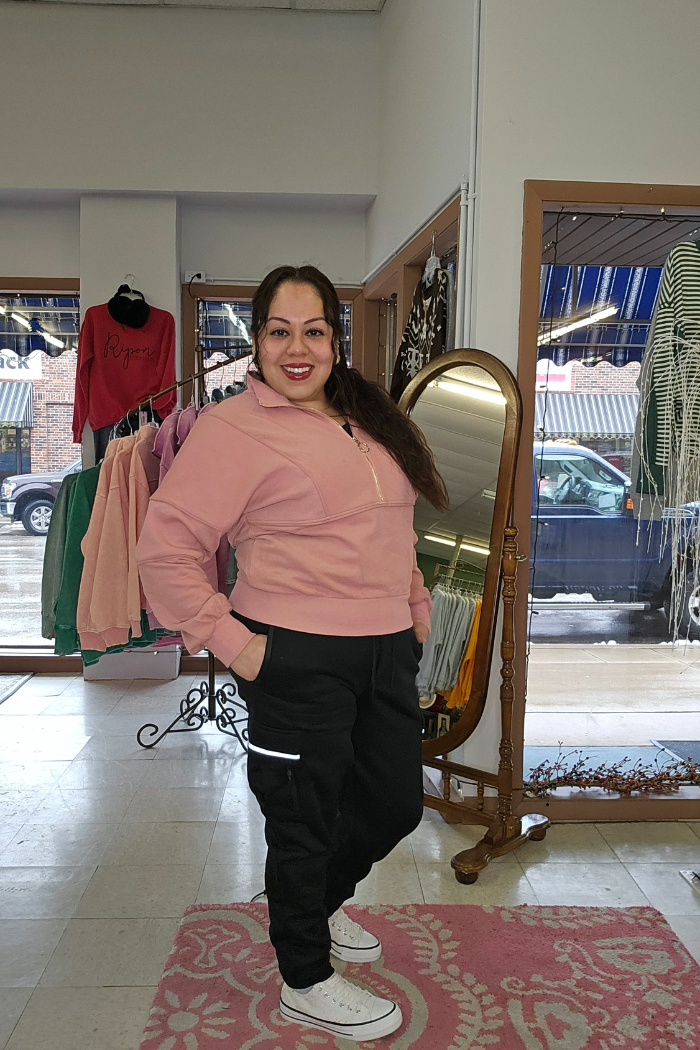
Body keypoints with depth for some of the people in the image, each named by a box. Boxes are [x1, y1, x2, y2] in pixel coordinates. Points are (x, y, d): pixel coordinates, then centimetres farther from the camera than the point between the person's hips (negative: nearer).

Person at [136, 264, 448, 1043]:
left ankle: (314, 909, 48)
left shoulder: (369, 419, 14)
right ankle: (305, 983, 35)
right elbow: (166, 546, -13)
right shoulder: (233, 428, -10)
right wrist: (229, 641, -16)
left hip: (388, 652, 8)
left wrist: (416, 606, 16)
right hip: (297, 663, -7)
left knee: (396, 804, 19)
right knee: (304, 823, 8)